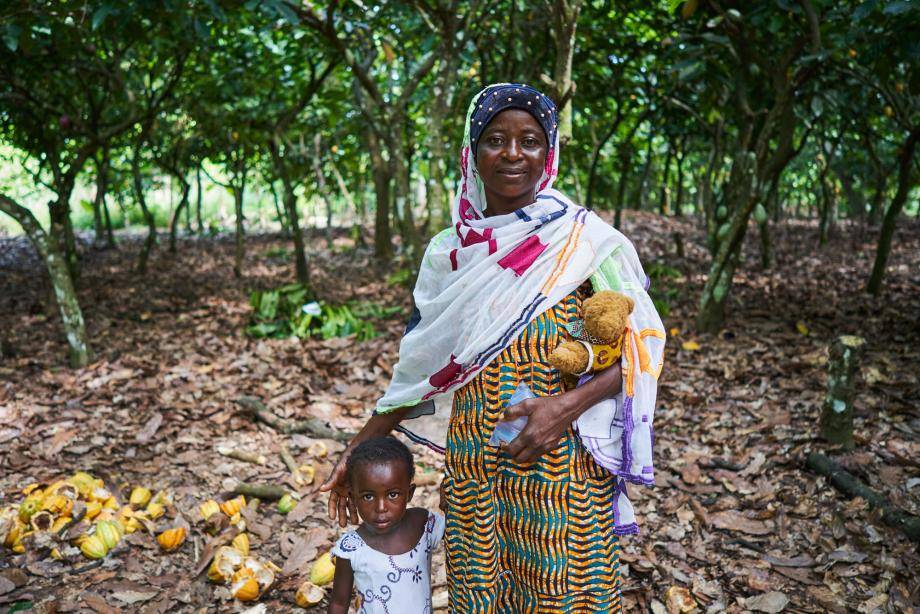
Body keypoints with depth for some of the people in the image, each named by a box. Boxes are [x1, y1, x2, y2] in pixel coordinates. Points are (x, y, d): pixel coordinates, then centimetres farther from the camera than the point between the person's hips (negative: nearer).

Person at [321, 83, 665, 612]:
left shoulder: (583, 239, -6)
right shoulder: (449, 253, 5)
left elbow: (643, 345, -6)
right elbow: (419, 366, 10)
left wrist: (570, 404, -22)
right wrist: (359, 448, 9)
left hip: (561, 466, -3)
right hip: (473, 465, 3)